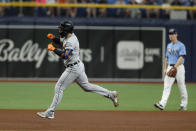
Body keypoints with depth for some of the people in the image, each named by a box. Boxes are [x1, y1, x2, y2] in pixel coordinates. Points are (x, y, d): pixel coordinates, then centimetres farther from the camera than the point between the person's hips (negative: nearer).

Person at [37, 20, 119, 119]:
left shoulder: (71, 41, -22)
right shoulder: (67, 37, 8)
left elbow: (65, 55, -34)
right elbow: (60, 41, 26)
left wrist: (53, 49, -27)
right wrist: (53, 38, 6)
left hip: (73, 68, -10)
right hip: (78, 66, 10)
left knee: (59, 87, -5)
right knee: (86, 86, 18)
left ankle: (50, 112, -3)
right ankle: (111, 94, 18)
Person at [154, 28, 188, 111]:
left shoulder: (181, 45, -7)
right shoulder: (169, 46, 15)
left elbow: (181, 57, -18)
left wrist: (175, 67, -27)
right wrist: (165, 68, 14)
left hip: (179, 67, -6)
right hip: (170, 68, 6)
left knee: (182, 87, 1)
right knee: (167, 86, -7)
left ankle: (184, 105, 12)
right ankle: (162, 104, -18)